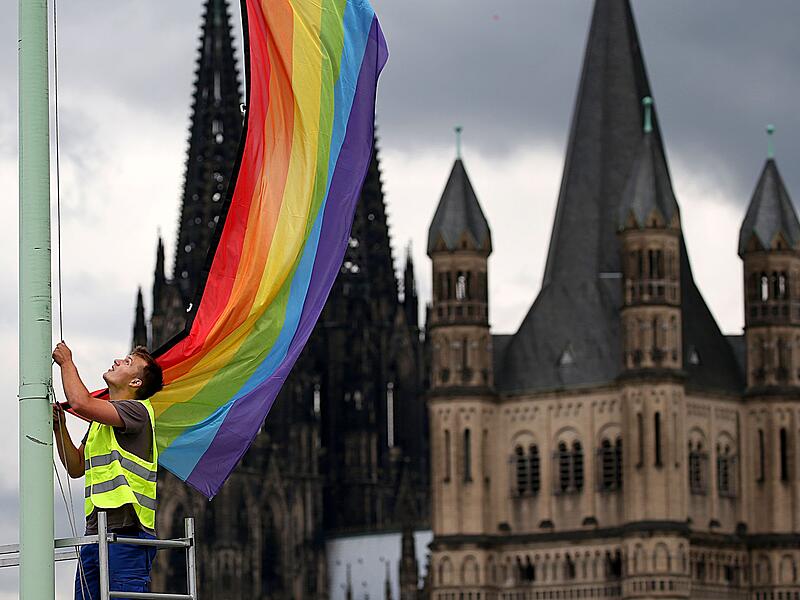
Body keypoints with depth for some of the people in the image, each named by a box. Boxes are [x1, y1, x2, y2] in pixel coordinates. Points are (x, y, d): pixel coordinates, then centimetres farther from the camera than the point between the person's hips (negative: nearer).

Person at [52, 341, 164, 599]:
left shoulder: (137, 410, -4)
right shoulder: (100, 419, 25)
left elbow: (80, 402, -18)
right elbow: (76, 468, 26)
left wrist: (66, 362, -1)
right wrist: (59, 428, 12)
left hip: (127, 531, -9)